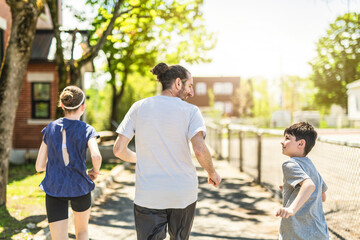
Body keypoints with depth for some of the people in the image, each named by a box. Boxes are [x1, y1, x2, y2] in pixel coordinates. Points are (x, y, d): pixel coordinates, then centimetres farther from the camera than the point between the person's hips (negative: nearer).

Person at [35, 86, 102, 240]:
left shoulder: (50, 129, 2)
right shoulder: (87, 130, -6)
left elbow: (39, 166, 2)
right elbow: (96, 156, -25)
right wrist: (95, 171, -3)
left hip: (54, 190, 1)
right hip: (80, 188, -1)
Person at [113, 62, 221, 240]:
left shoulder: (139, 107, 0)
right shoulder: (190, 111, -6)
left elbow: (119, 150, -2)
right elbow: (200, 150, -20)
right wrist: (212, 173, 0)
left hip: (148, 196, 0)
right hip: (183, 193, 0)